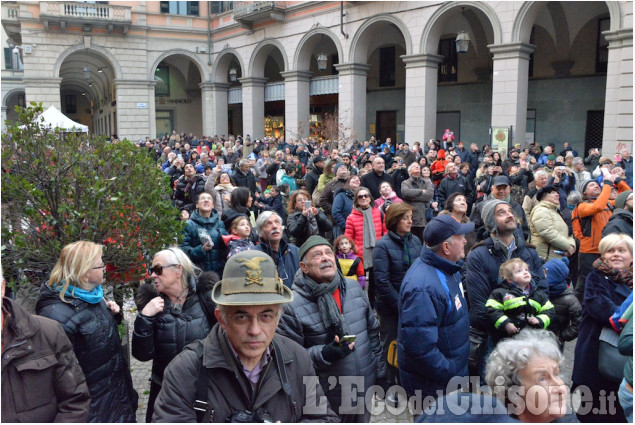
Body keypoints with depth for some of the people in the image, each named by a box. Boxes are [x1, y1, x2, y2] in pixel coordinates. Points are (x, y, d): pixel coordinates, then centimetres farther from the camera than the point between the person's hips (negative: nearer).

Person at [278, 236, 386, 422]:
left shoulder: (354, 288, -1)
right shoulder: (292, 307, -18)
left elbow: (373, 333, 8)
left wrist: (380, 373, 10)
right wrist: (324, 354, -27)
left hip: (365, 391, 5)